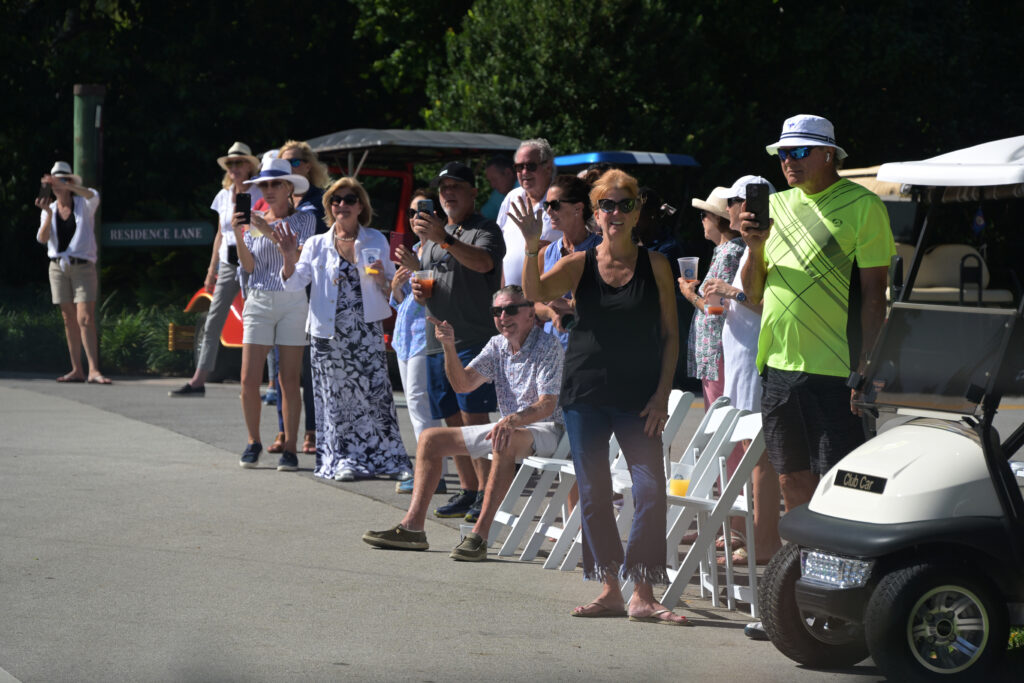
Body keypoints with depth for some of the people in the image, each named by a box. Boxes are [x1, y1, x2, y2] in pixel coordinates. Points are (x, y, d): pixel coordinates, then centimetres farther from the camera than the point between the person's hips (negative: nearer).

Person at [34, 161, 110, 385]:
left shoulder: (84, 205, 0)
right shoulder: (49, 209, 9)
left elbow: (93, 195, -25)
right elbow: (42, 238, -3)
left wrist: (64, 185, -37)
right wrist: (48, 214, -20)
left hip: (83, 266, -4)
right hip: (58, 266, 4)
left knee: (85, 319, -14)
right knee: (69, 320, 4)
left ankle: (94, 370, -20)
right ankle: (77, 370, 6)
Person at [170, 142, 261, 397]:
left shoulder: (259, 196, -4)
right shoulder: (223, 196, 13)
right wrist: (212, 270, 18)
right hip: (228, 264, 5)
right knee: (213, 321, 1)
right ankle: (198, 380, 1)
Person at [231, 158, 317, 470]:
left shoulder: (304, 220, 4)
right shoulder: (253, 222, 11)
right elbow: (249, 266, 1)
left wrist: (270, 232, -20)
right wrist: (238, 235, -14)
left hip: (293, 301, -2)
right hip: (259, 301, 2)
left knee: (289, 379, -3)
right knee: (249, 379, -4)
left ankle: (290, 448, 3)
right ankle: (253, 442, 13)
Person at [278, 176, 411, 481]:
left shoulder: (376, 241, 9)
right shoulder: (317, 244, 9)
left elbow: (391, 288, 12)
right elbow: (294, 283, 2)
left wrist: (381, 279, -10)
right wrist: (289, 259, -17)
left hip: (366, 330, -1)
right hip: (329, 332, 1)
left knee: (375, 392, -6)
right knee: (337, 397, 0)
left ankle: (389, 458, 1)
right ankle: (344, 459, 9)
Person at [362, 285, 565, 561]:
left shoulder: (548, 346, -13)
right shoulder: (497, 345, 9)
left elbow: (547, 404, -24)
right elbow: (464, 383, 1)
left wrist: (513, 420, -42)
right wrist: (449, 347, -14)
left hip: (545, 430, -8)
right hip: (507, 426, 8)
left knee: (506, 442, -42)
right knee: (431, 438, 3)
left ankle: (479, 535, -45)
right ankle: (412, 526, -7)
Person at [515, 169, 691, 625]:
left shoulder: (654, 265, 3)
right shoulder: (580, 265, 4)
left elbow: (670, 335, 4)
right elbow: (534, 292, -11)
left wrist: (662, 394, -4)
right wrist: (532, 247, -27)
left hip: (638, 396, -1)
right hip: (585, 391, 1)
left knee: (651, 488, -12)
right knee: (593, 493, 5)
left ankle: (643, 595, -8)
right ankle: (609, 589, 14)